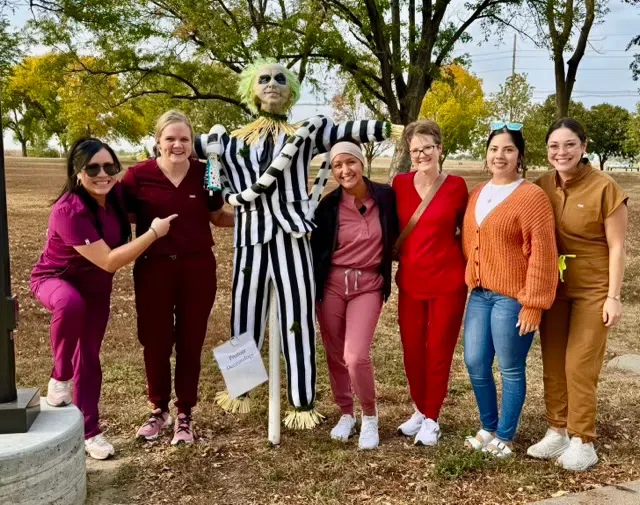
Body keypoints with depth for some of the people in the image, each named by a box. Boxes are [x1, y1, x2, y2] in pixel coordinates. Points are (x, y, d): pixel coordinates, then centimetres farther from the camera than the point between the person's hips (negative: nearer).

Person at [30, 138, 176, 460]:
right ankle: (60, 378, -16)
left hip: (96, 285, 6)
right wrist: (154, 233, -28)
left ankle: (89, 431, 24)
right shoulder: (69, 211, -33)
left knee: (89, 356, 9)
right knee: (71, 304, -40)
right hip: (56, 279, -6)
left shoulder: (116, 194, -14)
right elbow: (109, 261, -33)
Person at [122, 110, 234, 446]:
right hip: (153, 268, -1)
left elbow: (218, 217, 12)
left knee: (190, 342, 9)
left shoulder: (204, 174, -1)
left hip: (198, 268, 1)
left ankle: (185, 415, 24)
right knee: (155, 342, 8)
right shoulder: (138, 175, -7)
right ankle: (159, 409, 29)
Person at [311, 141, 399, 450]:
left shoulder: (385, 196, -6)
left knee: (356, 356, -14)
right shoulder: (329, 205, -5)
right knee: (335, 355, 9)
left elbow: (396, 235, 10)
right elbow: (316, 248, 2)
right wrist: (312, 288, 4)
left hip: (369, 285, -1)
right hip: (332, 284, 2)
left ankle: (370, 417, 10)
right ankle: (346, 414, 31)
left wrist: (389, 272, 6)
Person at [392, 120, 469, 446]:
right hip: (410, 281, 2)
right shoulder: (400, 183, -1)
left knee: (439, 351, 6)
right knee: (412, 350, 10)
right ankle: (420, 410, 32)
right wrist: (395, 259, 5)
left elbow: (466, 230, 6)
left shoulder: (456, 186, -6)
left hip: (448, 281, -2)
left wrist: (465, 264, -2)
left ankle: (432, 419, 22)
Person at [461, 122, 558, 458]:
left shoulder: (531, 196, -11)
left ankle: (505, 437, 22)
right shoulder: (477, 194, 11)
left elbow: (542, 254, -14)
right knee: (475, 363, 11)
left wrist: (533, 304, -16)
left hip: (513, 298, -7)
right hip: (480, 294, 7)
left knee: (510, 370, 5)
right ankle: (488, 428, 31)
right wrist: (470, 281, 13)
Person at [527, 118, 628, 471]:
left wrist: (613, 296, -13)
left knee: (579, 366, -2)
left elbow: (616, 246, -10)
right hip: (552, 287, 5)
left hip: (592, 289, -5)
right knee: (552, 363, 10)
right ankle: (557, 430, 25)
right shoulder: (542, 186, 0)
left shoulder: (604, 188, -14)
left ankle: (582, 441, 12)